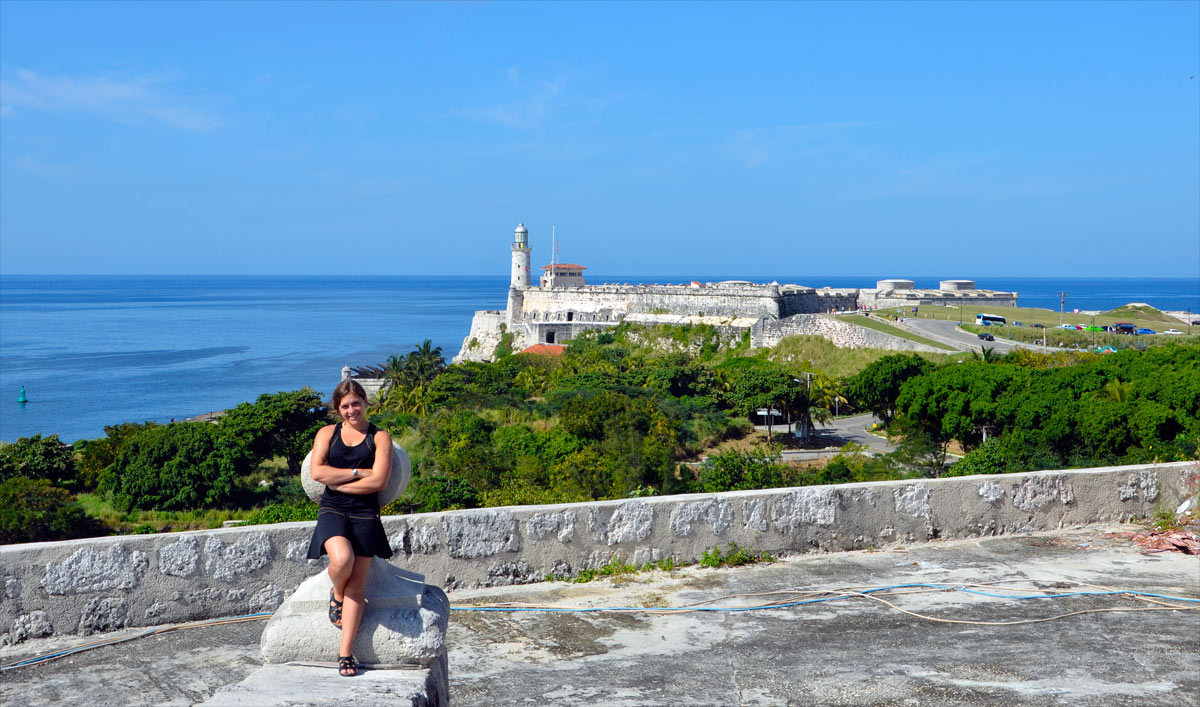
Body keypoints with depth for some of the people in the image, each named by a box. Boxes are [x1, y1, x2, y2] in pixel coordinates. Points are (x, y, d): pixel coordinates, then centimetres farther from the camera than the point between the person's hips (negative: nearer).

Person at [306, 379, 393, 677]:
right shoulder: (327, 433, 12)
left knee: (356, 585, -5)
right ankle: (336, 595, 7)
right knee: (342, 559, -28)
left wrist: (337, 482, -4)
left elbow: (379, 482, -6)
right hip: (332, 511, 0)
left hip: (364, 515, 0)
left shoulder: (379, 437, 6)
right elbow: (317, 472, -3)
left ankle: (345, 652, 1)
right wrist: (358, 473, -8)